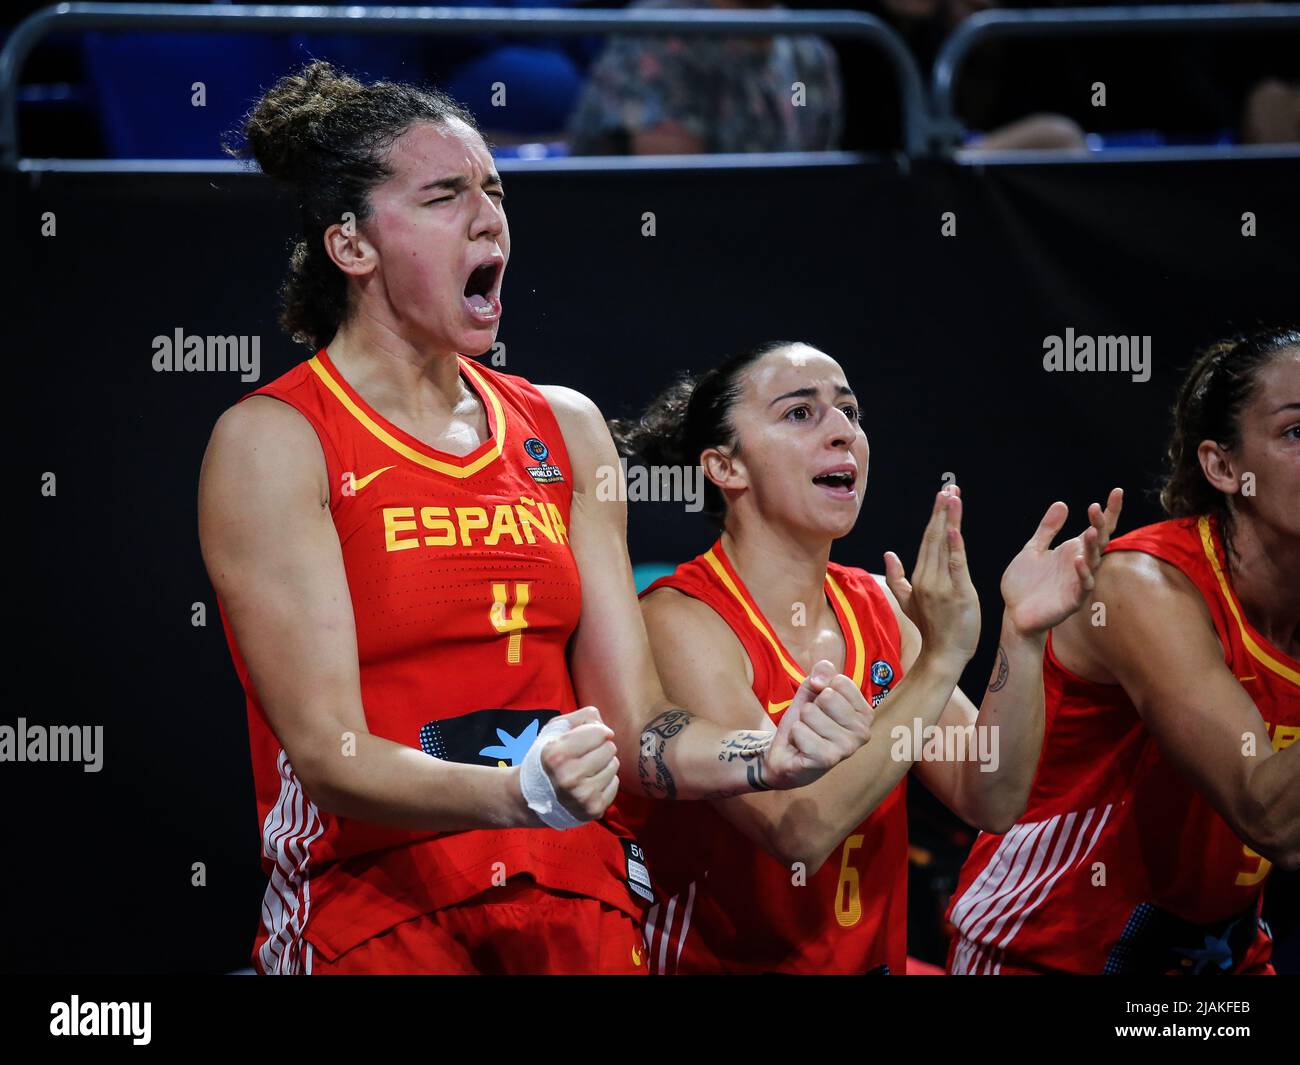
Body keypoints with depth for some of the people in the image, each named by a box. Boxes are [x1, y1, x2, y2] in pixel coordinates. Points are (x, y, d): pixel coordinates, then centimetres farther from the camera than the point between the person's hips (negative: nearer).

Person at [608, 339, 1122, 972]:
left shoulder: (879, 607, 8)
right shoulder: (679, 621, -10)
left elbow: (990, 801, 1)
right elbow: (797, 831, -20)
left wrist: (1022, 635, -10)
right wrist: (939, 660, -22)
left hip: (872, 963, 4)